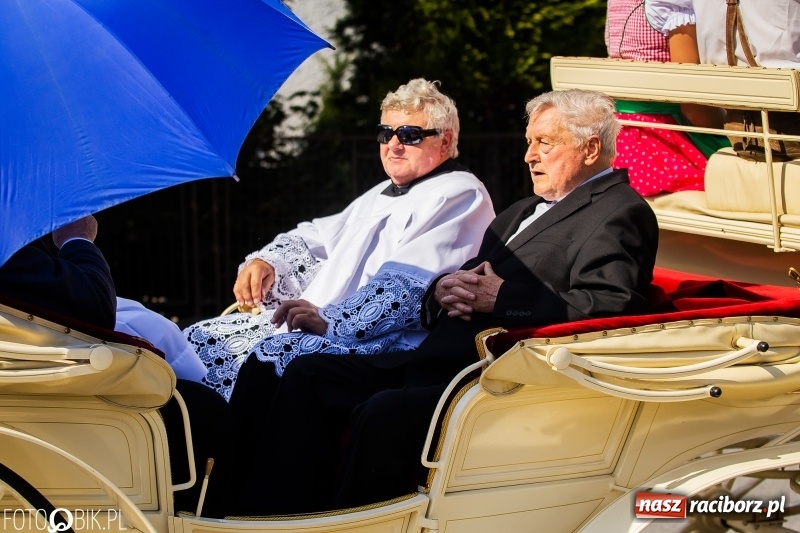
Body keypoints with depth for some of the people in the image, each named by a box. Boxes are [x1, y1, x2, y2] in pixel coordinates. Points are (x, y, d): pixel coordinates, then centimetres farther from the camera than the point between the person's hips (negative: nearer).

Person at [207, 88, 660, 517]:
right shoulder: (523, 212, 26)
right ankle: (275, 523, -7)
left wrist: (500, 297, -17)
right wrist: (444, 290, 3)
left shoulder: (621, 212, -3)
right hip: (439, 362, 10)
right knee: (308, 374, 1)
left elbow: (609, 305, -19)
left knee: (383, 415, -32)